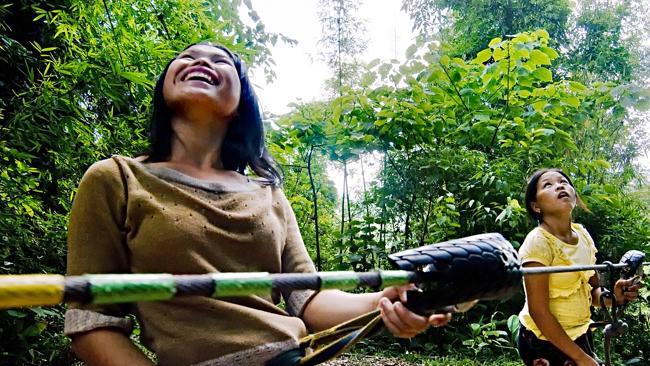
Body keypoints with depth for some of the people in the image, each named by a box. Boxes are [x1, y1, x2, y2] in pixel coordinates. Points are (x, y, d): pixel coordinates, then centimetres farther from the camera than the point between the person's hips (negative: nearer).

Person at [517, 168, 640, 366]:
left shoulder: (582, 234, -3)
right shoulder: (538, 242, -22)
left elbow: (592, 290, 6)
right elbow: (539, 311, -21)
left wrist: (612, 295, -15)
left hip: (580, 334, 6)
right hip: (546, 340, -6)